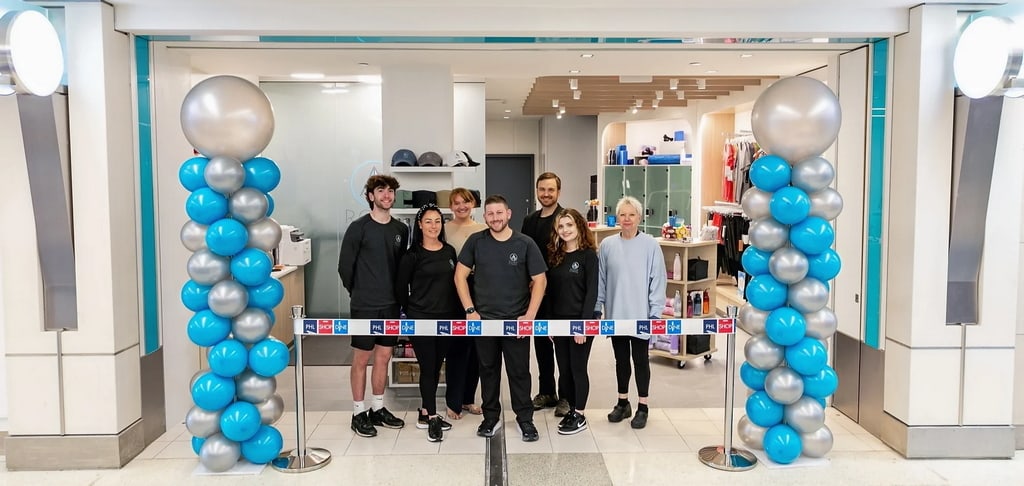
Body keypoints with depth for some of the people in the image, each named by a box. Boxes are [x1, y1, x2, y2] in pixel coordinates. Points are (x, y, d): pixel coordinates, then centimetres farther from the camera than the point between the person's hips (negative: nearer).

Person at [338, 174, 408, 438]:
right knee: (362, 359, 4)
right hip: (365, 306, -5)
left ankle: (378, 409, 25)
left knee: (383, 357, 12)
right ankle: (358, 413, 15)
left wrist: (396, 293, 9)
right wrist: (358, 293, 4)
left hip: (391, 304, 5)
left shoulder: (401, 229, 6)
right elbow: (344, 266, -5)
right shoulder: (359, 227, -9)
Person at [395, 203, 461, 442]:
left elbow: (455, 283, 12)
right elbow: (400, 287, -1)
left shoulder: (449, 251, 7)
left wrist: (457, 313, 8)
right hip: (421, 319, -5)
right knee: (428, 367, -2)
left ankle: (425, 413, 24)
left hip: (446, 318, 5)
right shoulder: (413, 255, -6)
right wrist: (410, 312, 3)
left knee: (436, 367, 12)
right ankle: (432, 418, 7)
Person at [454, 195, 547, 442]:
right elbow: (460, 275, 2)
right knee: (488, 369, 13)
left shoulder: (525, 243, -5)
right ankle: (491, 416, 27)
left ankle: (525, 418, 19)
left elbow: (539, 280, -4)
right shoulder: (476, 241, -2)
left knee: (519, 371, 5)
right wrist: (470, 310, -4)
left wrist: (530, 315, -10)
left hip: (516, 320, -1)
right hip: (483, 319, 2)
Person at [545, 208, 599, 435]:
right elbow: (551, 291, 9)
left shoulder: (588, 255, -9)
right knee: (564, 369, 12)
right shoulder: (554, 255, 7)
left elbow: (592, 292, -12)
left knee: (578, 368, 4)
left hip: (580, 321, -5)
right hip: (558, 322, 6)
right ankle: (570, 410, 26)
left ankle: (580, 416, 16)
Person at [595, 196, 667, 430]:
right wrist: (596, 308, 4)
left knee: (640, 359, 9)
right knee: (621, 359, 15)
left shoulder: (650, 245, -8)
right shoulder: (607, 245, 0)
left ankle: (642, 407, 22)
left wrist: (655, 312, -8)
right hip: (615, 314, 3)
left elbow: (658, 280, -6)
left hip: (641, 315, -2)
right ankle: (623, 403, 30)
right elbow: (600, 280, 5)